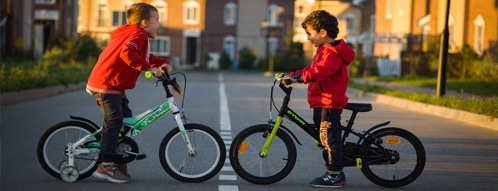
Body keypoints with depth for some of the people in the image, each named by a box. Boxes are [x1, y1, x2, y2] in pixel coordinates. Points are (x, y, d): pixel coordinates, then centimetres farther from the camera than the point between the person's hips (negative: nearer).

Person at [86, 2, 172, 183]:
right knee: (114, 121, -10)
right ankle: (105, 167, -6)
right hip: (106, 84, -11)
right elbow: (127, 53, -34)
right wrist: (149, 67, -32)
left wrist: (164, 63, 3)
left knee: (126, 119, 13)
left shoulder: (137, 34, 18)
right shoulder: (138, 34, -16)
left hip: (113, 84, 11)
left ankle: (118, 162, 18)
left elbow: (146, 57, 22)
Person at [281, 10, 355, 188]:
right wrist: (293, 75, 10)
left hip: (329, 103, -11)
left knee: (329, 139, -7)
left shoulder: (333, 53, -16)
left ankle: (334, 176, -1)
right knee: (327, 139, 14)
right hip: (322, 103, 11)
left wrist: (298, 77, -36)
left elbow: (319, 71, -30)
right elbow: (311, 69, 21)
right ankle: (335, 173, 21)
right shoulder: (325, 50, 20)